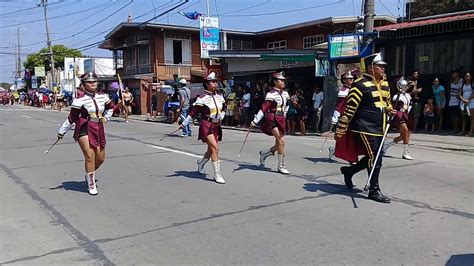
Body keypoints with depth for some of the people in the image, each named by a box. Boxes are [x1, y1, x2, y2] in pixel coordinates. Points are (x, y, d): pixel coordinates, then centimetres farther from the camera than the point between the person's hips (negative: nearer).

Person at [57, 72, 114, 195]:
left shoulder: (103, 97, 6)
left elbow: (110, 107, 27)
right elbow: (72, 118, -5)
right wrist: (62, 131, -2)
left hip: (98, 130, 6)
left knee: (100, 158, 6)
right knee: (90, 156, -13)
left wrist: (106, 118, 16)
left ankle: (89, 175, 36)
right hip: (84, 130, -5)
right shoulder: (80, 100, -10)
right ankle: (91, 185, 3)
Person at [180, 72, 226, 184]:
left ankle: (201, 163, 45)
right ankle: (217, 174, -10)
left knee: (211, 150, 15)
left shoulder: (220, 96, 7)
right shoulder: (202, 98, -11)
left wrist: (221, 116, -3)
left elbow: (223, 110, 18)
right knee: (215, 148, -16)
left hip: (216, 126, 7)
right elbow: (193, 112, -10)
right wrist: (184, 124, -11)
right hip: (206, 125, -7)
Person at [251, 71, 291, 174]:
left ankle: (263, 153, 33)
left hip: (280, 120, 8)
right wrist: (255, 121, -22)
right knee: (281, 142, -14)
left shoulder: (285, 93, 9)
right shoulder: (271, 95, -13)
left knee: (279, 144, 8)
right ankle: (281, 166, -4)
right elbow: (263, 109, -18)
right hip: (272, 119, -8)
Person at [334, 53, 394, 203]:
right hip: (365, 129, -9)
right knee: (375, 160, -6)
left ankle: (348, 171, 36)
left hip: (379, 130, 9)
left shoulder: (385, 85, 13)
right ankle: (374, 191, 7)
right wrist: (340, 131, -14)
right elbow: (349, 109, -15)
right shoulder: (361, 85, -14)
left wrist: (389, 109, 7)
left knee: (372, 158, 15)